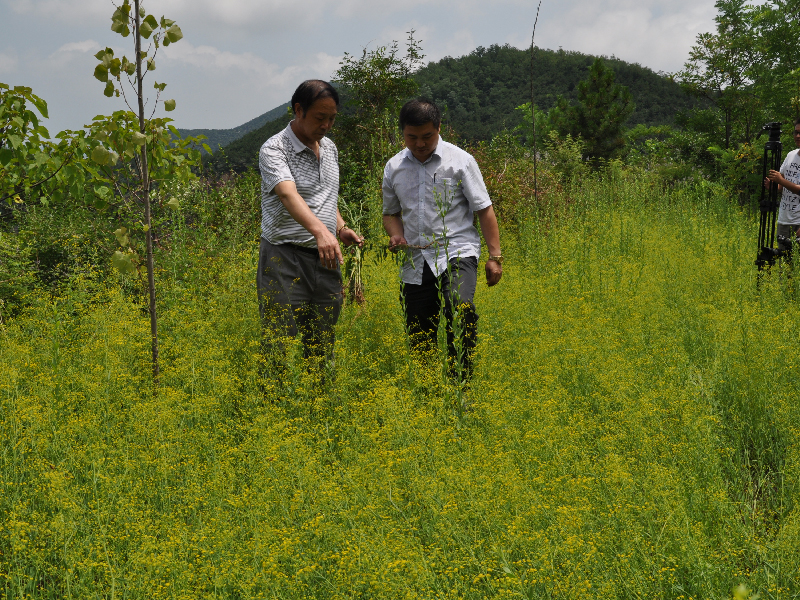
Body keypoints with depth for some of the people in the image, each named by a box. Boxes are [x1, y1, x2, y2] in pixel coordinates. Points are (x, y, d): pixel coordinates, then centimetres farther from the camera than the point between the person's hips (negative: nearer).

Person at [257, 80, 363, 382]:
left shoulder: (330, 148, 13)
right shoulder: (274, 149, -11)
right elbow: (289, 195, -29)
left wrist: (341, 228, 6)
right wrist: (320, 230, -45)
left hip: (325, 259, 7)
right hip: (286, 258, -7)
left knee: (321, 347, 10)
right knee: (282, 349, -7)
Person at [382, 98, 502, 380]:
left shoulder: (459, 160, -1)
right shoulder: (394, 167, 10)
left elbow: (484, 210, 1)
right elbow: (391, 213, 23)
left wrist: (495, 256, -5)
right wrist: (396, 235, 0)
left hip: (456, 253, -4)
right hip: (416, 262, 4)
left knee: (460, 308, -30)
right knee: (419, 337, 3)